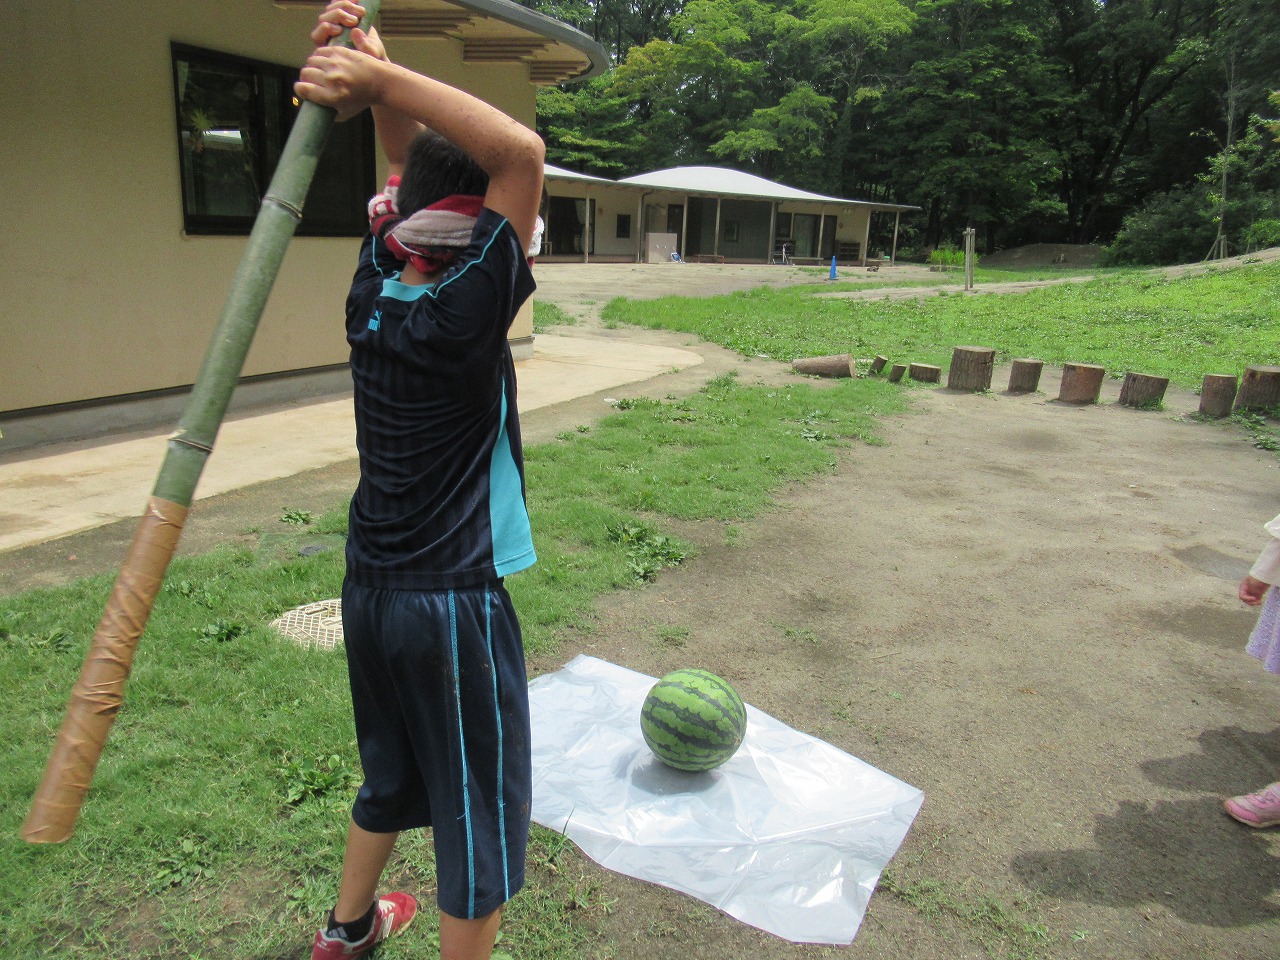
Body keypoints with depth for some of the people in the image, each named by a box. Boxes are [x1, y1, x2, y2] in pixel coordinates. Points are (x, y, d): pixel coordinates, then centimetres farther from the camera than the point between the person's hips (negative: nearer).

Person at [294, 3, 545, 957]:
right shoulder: (461, 313, -21)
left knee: (393, 774, 29)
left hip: (370, 588, 9)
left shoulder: (375, 289, -1)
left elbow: (419, 161, 10)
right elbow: (524, 150, -24)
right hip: (454, 602, -8)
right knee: (479, 814, 11)